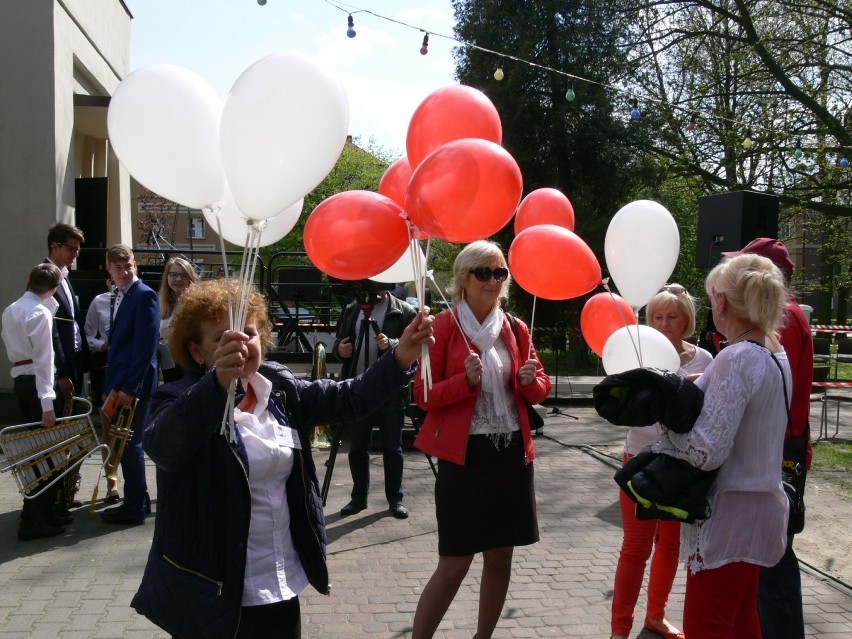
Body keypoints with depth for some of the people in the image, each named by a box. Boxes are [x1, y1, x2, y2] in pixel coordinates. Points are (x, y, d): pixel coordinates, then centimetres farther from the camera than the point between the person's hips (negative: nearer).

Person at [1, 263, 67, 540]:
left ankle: (44, 511, 25)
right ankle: (33, 521, 0)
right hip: (35, 381, -9)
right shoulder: (41, 312, -13)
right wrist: (47, 403, -21)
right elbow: (44, 359, -18)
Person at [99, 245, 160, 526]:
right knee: (125, 444, 14)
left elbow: (145, 346, -18)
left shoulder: (144, 296, -13)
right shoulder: (119, 297, 15)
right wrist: (112, 384, 12)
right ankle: (138, 501, 26)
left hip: (134, 385, -9)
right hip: (118, 383, 9)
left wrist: (130, 387, -20)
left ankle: (135, 508, 9)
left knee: (130, 444, -2)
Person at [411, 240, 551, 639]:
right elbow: (423, 395, -7)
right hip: (464, 455, -5)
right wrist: (466, 380, -23)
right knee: (454, 564, -2)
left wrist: (531, 382, -8)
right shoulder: (443, 326, -6)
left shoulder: (516, 329, 8)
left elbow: (539, 390, 14)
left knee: (500, 557, 13)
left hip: (512, 454, 5)